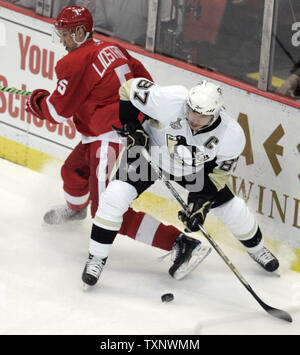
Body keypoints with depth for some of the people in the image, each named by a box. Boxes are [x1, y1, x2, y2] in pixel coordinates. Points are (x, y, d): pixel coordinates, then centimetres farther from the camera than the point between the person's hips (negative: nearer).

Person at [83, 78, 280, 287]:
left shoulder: (233, 136, -29)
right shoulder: (169, 101, -38)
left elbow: (218, 173, -15)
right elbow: (131, 88, -22)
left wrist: (201, 204, -23)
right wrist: (132, 127, -23)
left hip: (194, 169, 2)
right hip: (149, 153, -2)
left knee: (232, 209, 2)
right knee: (116, 196, -21)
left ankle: (256, 247, 35)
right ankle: (97, 258, -5)